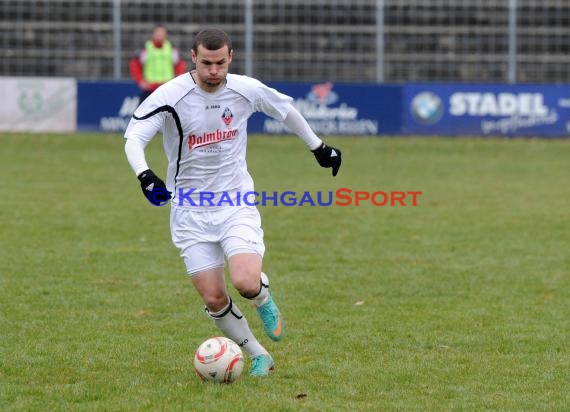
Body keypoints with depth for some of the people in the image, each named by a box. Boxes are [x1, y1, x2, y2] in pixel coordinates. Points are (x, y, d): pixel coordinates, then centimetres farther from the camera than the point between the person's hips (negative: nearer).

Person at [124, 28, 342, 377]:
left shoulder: (247, 90, -5)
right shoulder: (171, 96, -14)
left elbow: (286, 109, 15)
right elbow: (134, 137, -20)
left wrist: (319, 147, 25)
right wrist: (145, 175, -39)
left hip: (237, 205, 0)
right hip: (191, 211, 0)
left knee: (246, 282, -23)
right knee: (214, 299, -5)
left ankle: (265, 298, 15)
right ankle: (258, 355, 18)